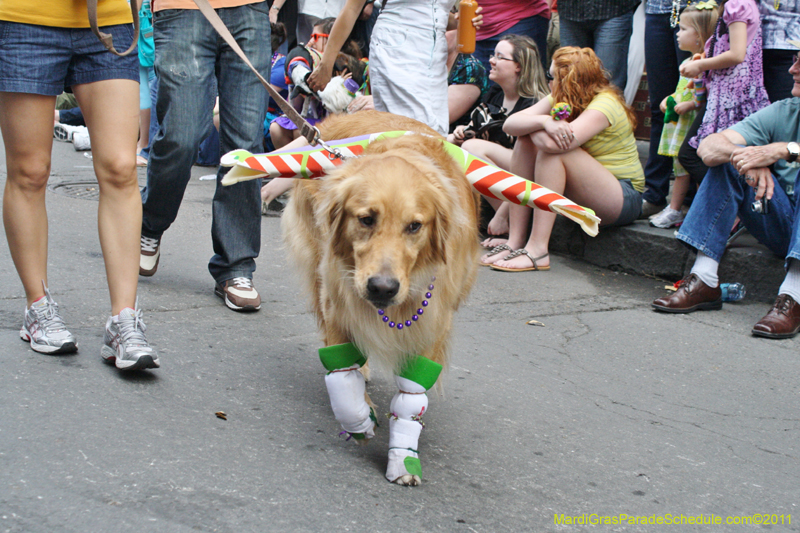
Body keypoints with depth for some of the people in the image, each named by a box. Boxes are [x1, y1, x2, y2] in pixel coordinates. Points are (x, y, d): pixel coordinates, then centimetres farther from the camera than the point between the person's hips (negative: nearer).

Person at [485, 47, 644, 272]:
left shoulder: (605, 104, -19)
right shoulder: (560, 99, 3)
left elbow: (557, 144, -33)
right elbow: (510, 124, -9)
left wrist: (533, 127, -12)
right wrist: (543, 121, -29)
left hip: (624, 198, -8)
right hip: (581, 194, 8)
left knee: (552, 147, -27)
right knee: (525, 140, -8)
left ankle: (537, 250, -31)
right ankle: (516, 241, -16)